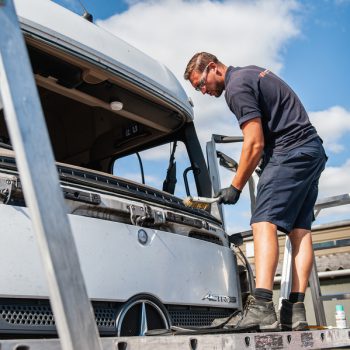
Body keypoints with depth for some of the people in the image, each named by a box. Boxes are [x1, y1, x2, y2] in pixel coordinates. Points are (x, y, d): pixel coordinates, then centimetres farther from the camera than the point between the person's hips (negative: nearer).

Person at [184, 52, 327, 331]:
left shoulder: (236, 87, -10)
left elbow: (255, 144, -15)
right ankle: (296, 310, -1)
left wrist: (235, 188, -8)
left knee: (264, 223, -18)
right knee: (300, 229, 1)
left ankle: (262, 308, -28)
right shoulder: (252, 72, 21)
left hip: (289, 152, -10)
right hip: (313, 151, 10)